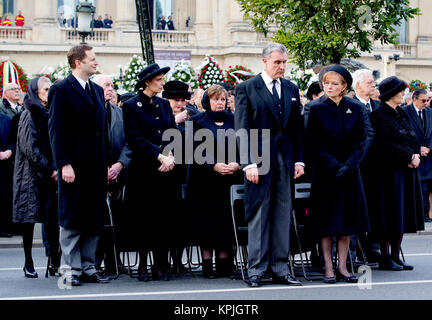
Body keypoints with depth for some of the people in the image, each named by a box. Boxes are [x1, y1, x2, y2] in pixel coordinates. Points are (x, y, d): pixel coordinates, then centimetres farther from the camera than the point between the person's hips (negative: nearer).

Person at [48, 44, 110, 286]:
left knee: (94, 220, 8)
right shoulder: (62, 90, -5)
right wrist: (64, 164, -17)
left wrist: (106, 164, 12)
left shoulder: (98, 91, 16)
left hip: (96, 167, 7)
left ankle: (88, 268, 15)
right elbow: (56, 130, -10)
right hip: (74, 166, -7)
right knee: (72, 220, -1)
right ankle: (72, 269, 5)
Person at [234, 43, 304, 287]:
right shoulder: (247, 88, -2)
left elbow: (298, 127, 15)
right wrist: (248, 162, -13)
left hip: (286, 159, 5)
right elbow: (242, 128, -6)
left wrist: (299, 160, 7)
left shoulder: (291, 89, 13)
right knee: (259, 213, -1)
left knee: (284, 214, 6)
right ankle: (256, 269, 5)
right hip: (260, 159, -5)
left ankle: (280, 269, 12)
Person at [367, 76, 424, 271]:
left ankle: (395, 256, 15)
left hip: (406, 172, 8)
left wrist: (416, 155, -3)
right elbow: (385, 145, -18)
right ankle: (385, 258, 1)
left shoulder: (402, 114, 17)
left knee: (402, 215, 9)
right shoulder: (379, 115, -10)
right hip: (388, 172, -8)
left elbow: (413, 140, 16)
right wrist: (408, 157, -16)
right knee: (389, 215, -5)